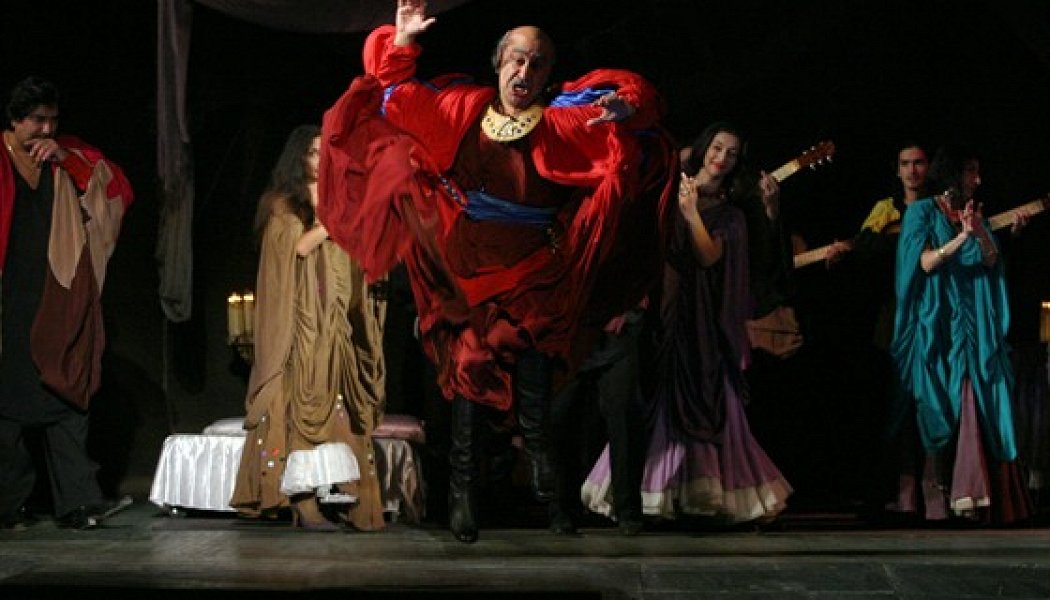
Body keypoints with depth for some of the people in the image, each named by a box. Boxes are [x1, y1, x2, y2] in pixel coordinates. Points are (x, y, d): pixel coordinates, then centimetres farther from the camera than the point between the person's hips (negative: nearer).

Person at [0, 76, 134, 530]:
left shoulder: (67, 159, 13)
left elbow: (117, 190, 4)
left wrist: (68, 158, -6)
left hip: (58, 301, 3)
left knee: (67, 397, -2)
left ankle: (76, 500, -4)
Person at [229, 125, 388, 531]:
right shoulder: (283, 204, 5)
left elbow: (356, 260, 15)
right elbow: (296, 245, -12)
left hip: (334, 322, 5)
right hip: (300, 321, -5)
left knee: (335, 403, -4)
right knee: (302, 403, -11)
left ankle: (334, 496, -7)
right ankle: (304, 500, -15)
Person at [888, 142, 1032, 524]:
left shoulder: (976, 214, 17)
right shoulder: (922, 211, 3)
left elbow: (992, 263, 5)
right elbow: (925, 263, -8)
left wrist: (981, 235, -14)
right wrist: (960, 238, -21)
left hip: (973, 327, 4)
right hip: (935, 325, -4)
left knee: (973, 404, -5)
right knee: (937, 405, -7)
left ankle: (967, 492, -7)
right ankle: (935, 495, -6)